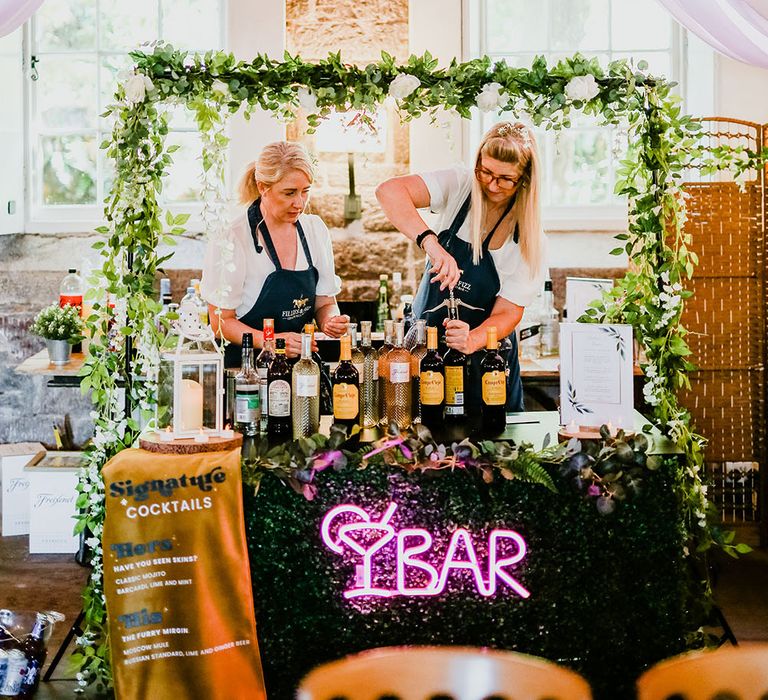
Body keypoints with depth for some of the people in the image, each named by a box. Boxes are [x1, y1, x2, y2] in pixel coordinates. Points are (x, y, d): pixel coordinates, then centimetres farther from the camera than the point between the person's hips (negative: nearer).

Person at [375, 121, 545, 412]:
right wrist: (430, 242, -42)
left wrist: (472, 341, -36)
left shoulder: (529, 237, -12)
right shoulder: (459, 186, -12)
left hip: (483, 355, -1)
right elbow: (389, 191, -27)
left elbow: (507, 314, -15)